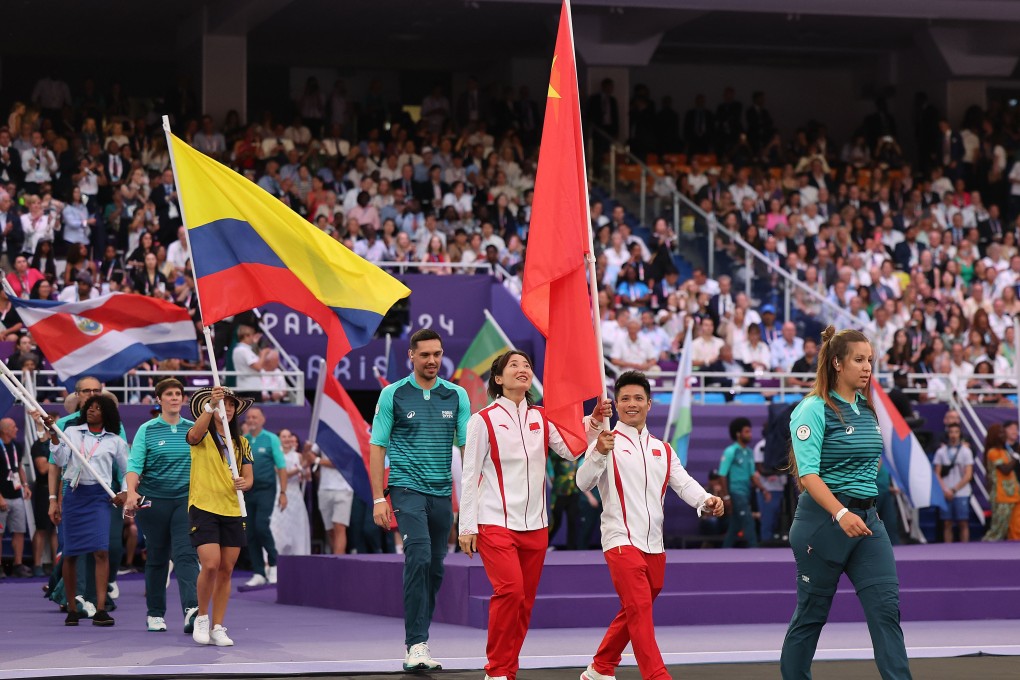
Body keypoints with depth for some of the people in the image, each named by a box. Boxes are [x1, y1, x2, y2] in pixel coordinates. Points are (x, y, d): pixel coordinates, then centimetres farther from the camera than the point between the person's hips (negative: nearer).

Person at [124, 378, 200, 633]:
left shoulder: (193, 429, 8)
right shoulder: (147, 430, 0)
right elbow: (134, 463, -10)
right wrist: (131, 492, -25)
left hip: (186, 500, 1)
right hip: (153, 502, -1)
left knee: (186, 555, -13)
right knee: (156, 558, 7)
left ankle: (191, 610, -25)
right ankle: (155, 614, 17)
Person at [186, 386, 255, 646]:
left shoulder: (241, 443, 15)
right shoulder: (203, 436, 0)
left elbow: (248, 477, 11)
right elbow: (195, 434, -25)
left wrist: (244, 483, -14)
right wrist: (211, 406, -39)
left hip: (233, 511, 5)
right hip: (204, 508, -5)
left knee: (226, 571, 3)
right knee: (210, 565, -17)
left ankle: (217, 628, 10)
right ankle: (202, 617, 3)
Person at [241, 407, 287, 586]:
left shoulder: (271, 439, -1)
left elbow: (281, 467, -2)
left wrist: (283, 493, -8)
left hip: (265, 489, -4)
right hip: (247, 490, 4)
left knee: (261, 526, -19)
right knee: (250, 532, 2)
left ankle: (273, 563, 1)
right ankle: (258, 573, 7)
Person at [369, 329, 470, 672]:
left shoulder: (457, 396, 8)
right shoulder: (393, 394, 0)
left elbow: (467, 447, 9)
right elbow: (377, 447, 1)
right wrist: (378, 499, -4)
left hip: (443, 493, 4)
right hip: (406, 486, -4)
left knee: (435, 568, 8)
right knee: (419, 557, -21)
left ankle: (419, 640, 21)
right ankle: (416, 644, -24)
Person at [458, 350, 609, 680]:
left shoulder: (542, 418, 11)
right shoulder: (484, 420, -3)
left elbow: (571, 450, 1)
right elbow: (470, 476, -3)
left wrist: (594, 422, -14)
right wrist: (467, 527, -6)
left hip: (535, 525, 5)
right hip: (496, 524, -5)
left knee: (525, 600, 6)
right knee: (510, 591, -19)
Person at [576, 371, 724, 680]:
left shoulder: (662, 450, 18)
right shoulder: (607, 443, -1)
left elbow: (683, 483, 6)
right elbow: (584, 483, -14)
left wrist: (706, 500, -16)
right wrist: (599, 454, -34)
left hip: (654, 545, 7)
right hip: (622, 540, -7)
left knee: (633, 614, 14)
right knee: (639, 609, -17)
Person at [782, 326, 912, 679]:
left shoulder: (866, 409, 10)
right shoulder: (814, 409, -11)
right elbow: (808, 473, -20)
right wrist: (841, 514, -32)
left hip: (867, 518, 6)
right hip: (824, 519, -6)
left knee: (887, 607, -7)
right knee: (811, 613, 6)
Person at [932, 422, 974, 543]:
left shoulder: (966, 451, 3)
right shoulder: (941, 451, 7)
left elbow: (968, 475, -2)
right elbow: (937, 474, 6)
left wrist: (954, 490, -7)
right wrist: (945, 490, -8)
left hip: (961, 493, -1)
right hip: (945, 494, 1)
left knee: (963, 524, -3)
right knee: (947, 524, 2)